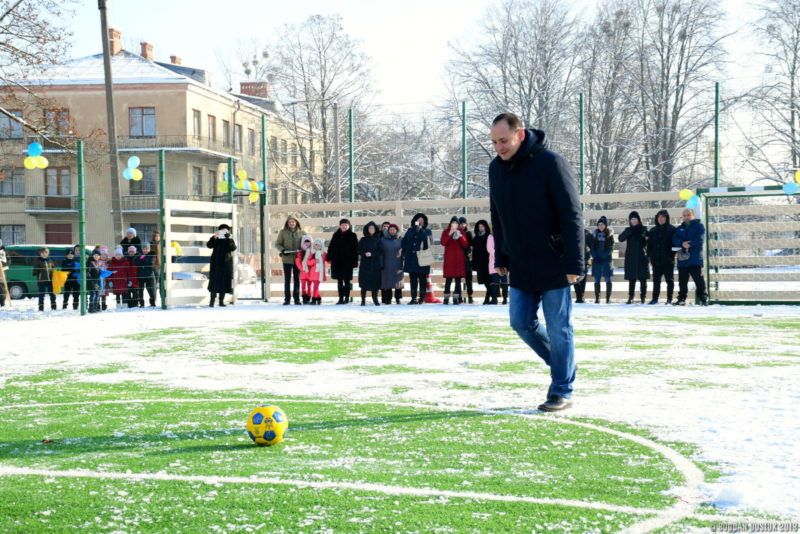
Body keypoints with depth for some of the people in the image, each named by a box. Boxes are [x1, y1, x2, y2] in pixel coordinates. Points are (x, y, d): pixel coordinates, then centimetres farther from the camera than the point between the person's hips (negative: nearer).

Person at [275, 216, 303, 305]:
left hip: (297, 259, 1)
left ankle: (297, 299, 12)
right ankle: (287, 299, 6)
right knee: (287, 279, 2)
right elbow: (277, 244, 3)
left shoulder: (300, 232, 4)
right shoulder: (283, 232, 0)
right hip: (287, 259, -1)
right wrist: (282, 250, -15)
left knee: (297, 279, 6)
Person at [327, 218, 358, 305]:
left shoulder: (352, 236, 0)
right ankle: (341, 298, 10)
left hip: (347, 262, -3)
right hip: (337, 261, 3)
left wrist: (355, 262, -10)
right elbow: (330, 247, 11)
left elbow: (355, 249, -4)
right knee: (339, 281, 6)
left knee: (346, 281, 0)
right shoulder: (336, 235, 9)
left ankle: (346, 298, 7)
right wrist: (329, 258, 2)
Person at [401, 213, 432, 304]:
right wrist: (405, 251, 3)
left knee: (422, 279, -2)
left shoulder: (426, 231, 5)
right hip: (411, 259, 3)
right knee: (413, 279, 6)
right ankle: (413, 298, 9)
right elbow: (403, 242, 16)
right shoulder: (410, 230, 14)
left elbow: (427, 239, -16)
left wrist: (420, 230, -16)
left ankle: (422, 298, 3)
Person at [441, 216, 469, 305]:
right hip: (449, 259, -2)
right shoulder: (446, 231, 8)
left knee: (458, 279, -1)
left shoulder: (461, 232, 12)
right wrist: (449, 234, -17)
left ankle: (456, 298, 0)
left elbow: (466, 245, 2)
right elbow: (443, 242, -7)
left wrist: (460, 236, -12)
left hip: (459, 259, 2)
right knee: (448, 279, -6)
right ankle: (446, 298, -3)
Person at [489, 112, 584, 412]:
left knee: (558, 329, -1)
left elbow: (572, 216, -16)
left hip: (553, 267, -6)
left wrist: (574, 264, -18)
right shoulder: (496, 168, 4)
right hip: (521, 268, 6)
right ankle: (560, 365, 28)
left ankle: (562, 391, 9)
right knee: (521, 321, 7)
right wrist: (500, 257, 14)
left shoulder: (550, 164, -16)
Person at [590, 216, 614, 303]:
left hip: (607, 258, -2)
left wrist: (604, 256, -13)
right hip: (596, 259, 2)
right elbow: (591, 246, 6)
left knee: (608, 279, -4)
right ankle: (597, 298, 3)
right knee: (597, 279, 1)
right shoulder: (595, 234, 8)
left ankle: (608, 298, -1)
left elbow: (611, 247, -3)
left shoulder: (609, 234, 2)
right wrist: (594, 255, -8)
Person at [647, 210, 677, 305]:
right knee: (656, 280, 7)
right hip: (656, 260, 4)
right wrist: (650, 256, 4)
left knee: (669, 280, 3)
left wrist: (672, 255, -11)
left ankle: (669, 299, 7)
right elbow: (649, 244, 13)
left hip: (668, 260, -4)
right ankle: (655, 298, 11)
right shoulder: (653, 230, 10)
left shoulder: (672, 230, -2)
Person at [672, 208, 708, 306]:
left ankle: (703, 299, -5)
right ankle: (681, 299, 13)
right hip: (682, 259, 4)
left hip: (695, 259, -4)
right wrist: (682, 243, -16)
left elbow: (699, 239, -8)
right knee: (682, 281, 6)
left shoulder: (699, 226, 7)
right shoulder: (680, 228, 20)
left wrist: (689, 244, -17)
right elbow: (674, 240, 3)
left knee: (699, 280, -8)